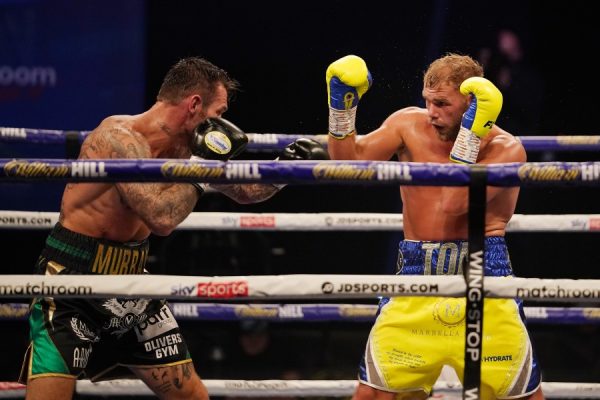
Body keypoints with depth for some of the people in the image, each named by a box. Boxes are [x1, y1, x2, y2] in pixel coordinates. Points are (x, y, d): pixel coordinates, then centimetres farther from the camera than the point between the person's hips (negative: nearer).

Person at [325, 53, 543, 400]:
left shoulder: (506, 149, -8)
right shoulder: (410, 125, 4)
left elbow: (455, 205, -20)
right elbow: (348, 162, -1)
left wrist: (471, 135, -24)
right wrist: (342, 108, -13)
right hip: (416, 276, 2)